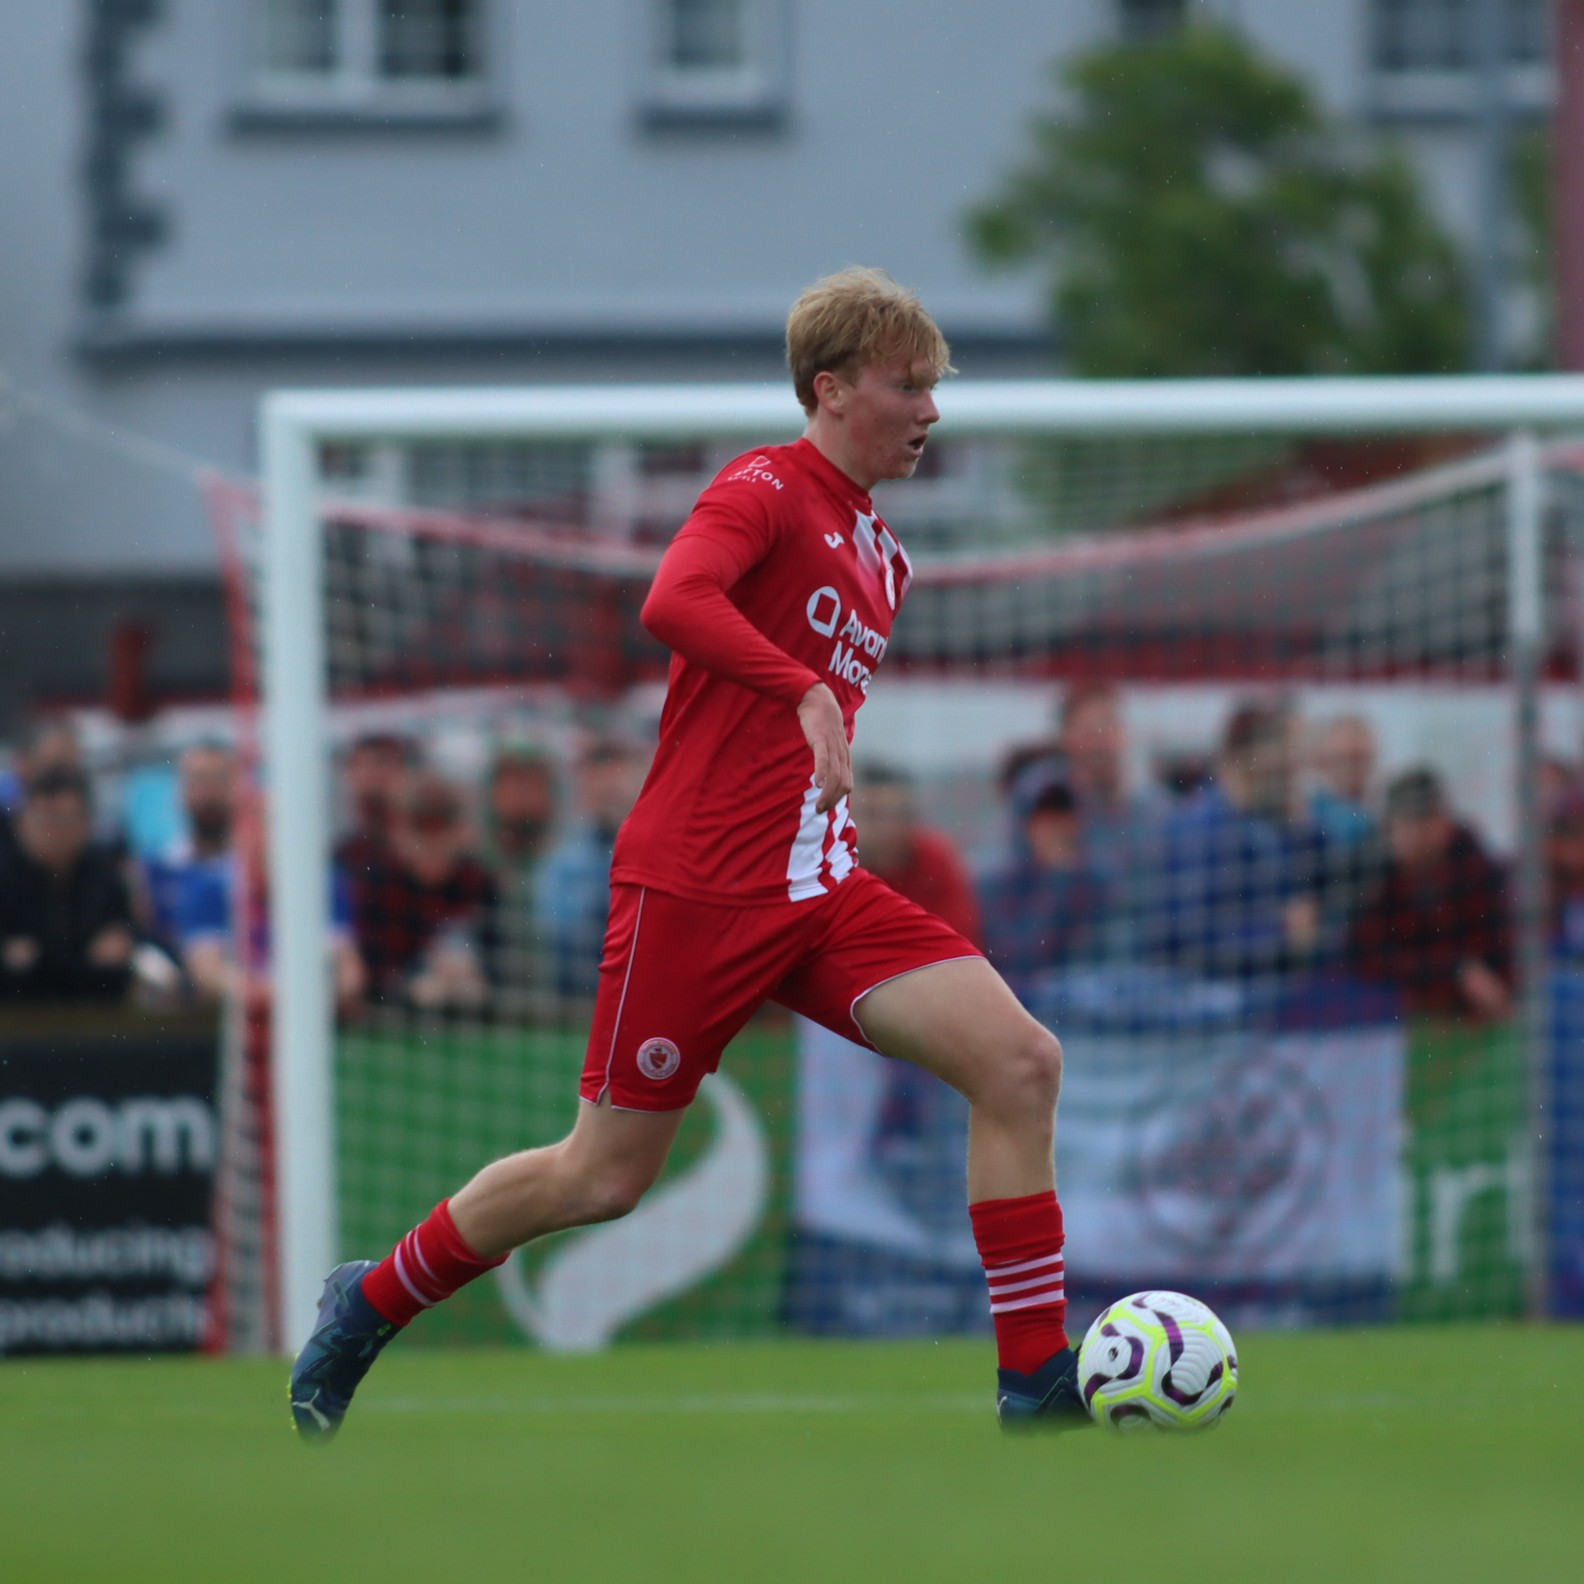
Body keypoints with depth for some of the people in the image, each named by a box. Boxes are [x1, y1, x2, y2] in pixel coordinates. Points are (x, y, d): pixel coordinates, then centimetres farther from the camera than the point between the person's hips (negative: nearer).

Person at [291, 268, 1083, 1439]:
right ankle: (372, 1306, 23)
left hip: (821, 894, 7)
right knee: (606, 1176, 0)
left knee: (1021, 1061, -12)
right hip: (695, 889, -7)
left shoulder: (884, 555, 17)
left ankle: (1038, 1373, -10)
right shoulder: (766, 490, -9)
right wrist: (810, 693, -38)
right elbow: (673, 603, -29)